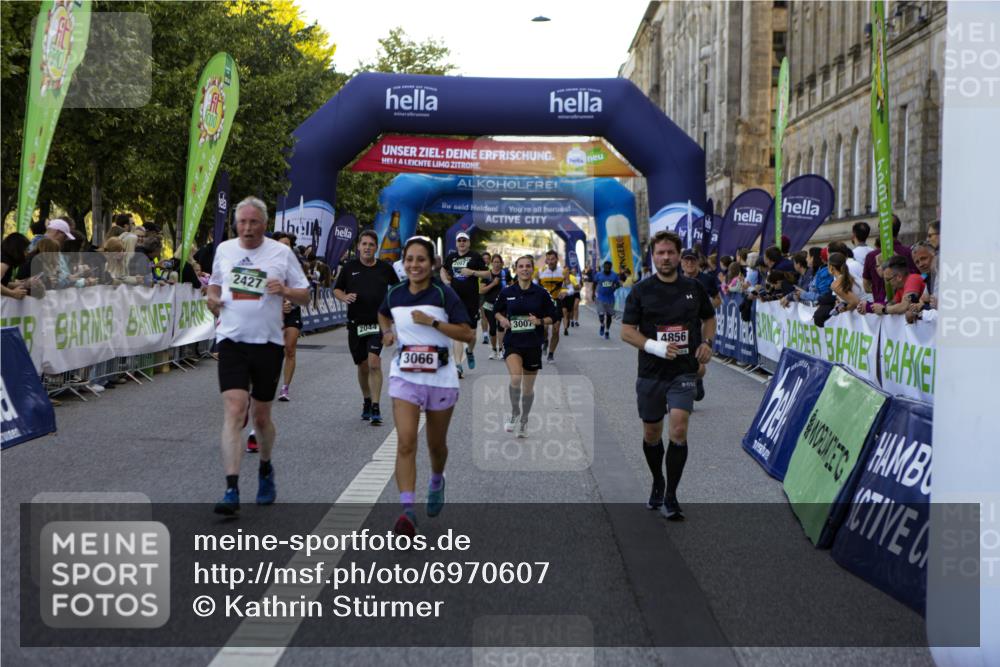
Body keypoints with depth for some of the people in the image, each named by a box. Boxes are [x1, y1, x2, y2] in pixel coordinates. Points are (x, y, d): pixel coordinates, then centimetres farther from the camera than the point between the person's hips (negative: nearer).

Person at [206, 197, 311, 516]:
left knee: (261, 416, 10)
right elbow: (215, 284, 24)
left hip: (268, 343, 0)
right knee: (234, 411, -14)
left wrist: (285, 291, -17)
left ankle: (265, 470, 39)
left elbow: (305, 296, 4)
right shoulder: (224, 250, 8)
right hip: (231, 341, 1)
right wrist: (212, 299, 1)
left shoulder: (281, 253, 0)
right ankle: (231, 490, -17)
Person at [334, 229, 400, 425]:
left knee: (374, 363, -18)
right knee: (363, 366, 12)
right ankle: (367, 402, 33)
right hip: (355, 324, 2)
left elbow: (397, 288, 18)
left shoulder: (385, 268, 3)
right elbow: (336, 290, 11)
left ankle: (376, 409, -16)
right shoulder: (350, 267, 4)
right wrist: (344, 297, -9)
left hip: (377, 322, -2)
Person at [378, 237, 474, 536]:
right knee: (405, 442, -15)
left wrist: (432, 322, -21)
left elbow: (469, 334, -14)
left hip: (440, 376, -1)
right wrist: (388, 331, 6)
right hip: (404, 375, 1)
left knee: (436, 443, 15)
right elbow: (383, 315, 27)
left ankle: (437, 483, 48)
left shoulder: (444, 294, -9)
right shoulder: (395, 294, 2)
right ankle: (407, 510, -19)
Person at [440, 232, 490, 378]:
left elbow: (488, 274, 0)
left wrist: (472, 272, -14)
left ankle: (469, 351, 40)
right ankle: (458, 365, -10)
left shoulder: (475, 257, 1)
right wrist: (445, 280, 10)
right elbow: (443, 269, 30)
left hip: (471, 300, -1)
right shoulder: (451, 257, 11)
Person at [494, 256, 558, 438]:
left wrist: (540, 321, -15)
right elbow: (498, 311, 16)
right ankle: (514, 413, 1)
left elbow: (552, 316, 5)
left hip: (533, 344, 1)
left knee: (528, 387, 10)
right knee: (515, 378, -24)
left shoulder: (541, 293, -1)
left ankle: (524, 420, 31)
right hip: (512, 342, -1)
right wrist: (502, 319, -6)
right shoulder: (507, 292, 1)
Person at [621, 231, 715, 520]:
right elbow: (626, 331, -4)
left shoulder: (694, 288, 4)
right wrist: (655, 347, -19)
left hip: (683, 371, -1)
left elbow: (709, 318, 19)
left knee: (679, 429, -16)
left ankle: (670, 497, -8)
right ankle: (657, 483, 37)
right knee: (651, 434, 12)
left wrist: (707, 343, -1)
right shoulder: (641, 291, -2)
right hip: (650, 373, 1)